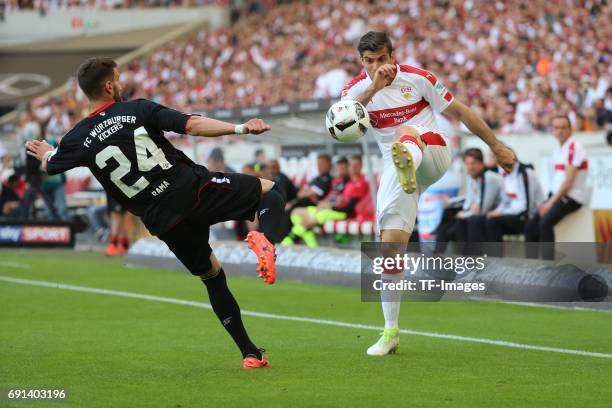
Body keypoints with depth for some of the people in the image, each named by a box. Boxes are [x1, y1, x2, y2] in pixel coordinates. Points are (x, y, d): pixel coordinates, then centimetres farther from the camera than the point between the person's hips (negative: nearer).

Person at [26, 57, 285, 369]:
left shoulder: (78, 139, 5)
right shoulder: (138, 110, -2)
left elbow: (49, 167, 26)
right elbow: (193, 126, -13)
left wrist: (45, 153, 50)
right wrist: (240, 128, -9)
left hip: (165, 222, 3)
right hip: (196, 189, -3)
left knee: (212, 278, 22)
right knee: (271, 193, 13)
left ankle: (250, 354, 16)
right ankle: (264, 239, -22)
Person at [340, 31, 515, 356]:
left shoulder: (417, 79, -2)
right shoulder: (357, 89, 2)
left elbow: (459, 112, 6)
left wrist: (496, 146, 9)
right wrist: (374, 87, -31)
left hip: (433, 154, -3)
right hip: (396, 171, 3)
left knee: (405, 133, -36)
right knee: (389, 247, -6)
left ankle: (407, 161, -77)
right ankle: (391, 332, 3)